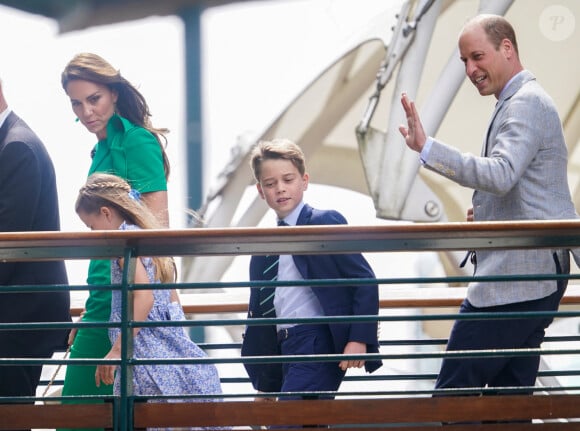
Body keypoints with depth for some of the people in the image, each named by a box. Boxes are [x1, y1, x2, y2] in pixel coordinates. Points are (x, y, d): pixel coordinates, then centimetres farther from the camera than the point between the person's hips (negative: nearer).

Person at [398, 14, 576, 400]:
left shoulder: (526, 103, -11)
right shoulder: (520, 102, 21)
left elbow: (500, 174, -27)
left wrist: (427, 148, -32)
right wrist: (488, 214, 13)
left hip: (518, 275, -11)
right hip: (533, 277, 11)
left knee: (454, 390, -10)